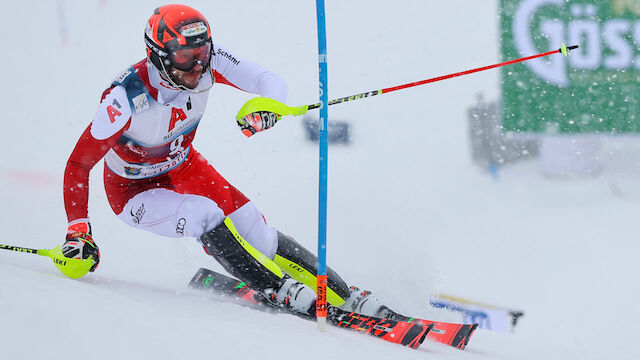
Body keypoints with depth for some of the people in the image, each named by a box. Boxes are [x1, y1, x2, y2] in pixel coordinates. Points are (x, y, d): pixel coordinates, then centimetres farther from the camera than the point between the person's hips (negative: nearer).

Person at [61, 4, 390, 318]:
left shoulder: (207, 61, -23)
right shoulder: (126, 99, -35)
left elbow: (270, 82, -22)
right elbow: (78, 164, -28)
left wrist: (267, 107, -46)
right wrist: (78, 230, -36)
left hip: (184, 168, 4)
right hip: (135, 190, -4)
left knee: (258, 237, -4)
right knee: (206, 214, -30)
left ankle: (347, 299, 5)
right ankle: (281, 292, -17)